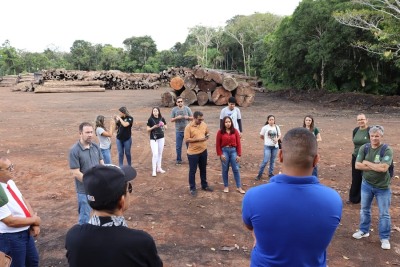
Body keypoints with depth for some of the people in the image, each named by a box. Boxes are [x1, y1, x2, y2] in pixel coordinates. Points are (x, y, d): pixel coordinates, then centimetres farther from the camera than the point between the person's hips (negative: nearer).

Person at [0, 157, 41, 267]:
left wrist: (35, 224, -9)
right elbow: (10, 221, -26)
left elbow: (23, 200, 3)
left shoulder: (10, 182, -4)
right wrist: (34, 220, -12)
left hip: (26, 232, 8)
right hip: (10, 237, -8)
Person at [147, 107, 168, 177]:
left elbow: (166, 128, 7)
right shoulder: (150, 119, -9)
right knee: (155, 154, -9)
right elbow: (148, 130, -5)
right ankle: (154, 170, -3)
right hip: (153, 139, -4)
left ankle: (159, 168, 26)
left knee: (160, 153, 12)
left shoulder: (162, 119, -1)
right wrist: (153, 127, -22)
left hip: (161, 138, 4)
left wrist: (163, 125, -14)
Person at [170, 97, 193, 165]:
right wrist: (177, 118, -18)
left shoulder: (187, 108, 1)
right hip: (178, 131, 0)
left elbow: (192, 118, 4)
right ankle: (179, 160, 19)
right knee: (178, 146, 7)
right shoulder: (174, 110, 0)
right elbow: (171, 120, 0)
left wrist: (187, 117, -17)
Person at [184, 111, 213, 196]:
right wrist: (198, 139, -24)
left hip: (203, 151, 5)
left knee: (203, 169, 19)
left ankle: (204, 185, 35)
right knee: (192, 171, 5)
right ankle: (192, 188, 18)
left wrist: (207, 136, -6)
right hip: (193, 152, -5)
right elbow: (186, 140, -20)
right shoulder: (188, 127, -15)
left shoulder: (204, 124, 1)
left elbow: (207, 133, 18)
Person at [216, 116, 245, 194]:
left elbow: (238, 143, 0)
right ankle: (226, 186, 22)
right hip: (224, 151, -1)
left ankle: (239, 187, 12)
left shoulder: (235, 131, -1)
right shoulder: (220, 132, -4)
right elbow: (218, 144, -1)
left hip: (233, 151, 1)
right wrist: (220, 154, -6)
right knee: (225, 170, 9)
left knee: (236, 169, 3)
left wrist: (239, 155, -3)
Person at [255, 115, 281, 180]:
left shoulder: (277, 127, 2)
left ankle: (270, 173, 25)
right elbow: (261, 136, 3)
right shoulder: (265, 127, -7)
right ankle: (260, 174, 3)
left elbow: (279, 135, 11)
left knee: (272, 161, 11)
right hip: (267, 146, -3)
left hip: (275, 146, 3)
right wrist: (266, 140, 6)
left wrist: (277, 139, -8)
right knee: (265, 160, -9)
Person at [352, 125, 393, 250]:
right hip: (366, 184, 4)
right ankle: (364, 230, 37)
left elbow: (384, 168, -30)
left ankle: (385, 238, 22)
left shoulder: (387, 150, -17)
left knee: (384, 214, 7)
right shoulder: (364, 148, -6)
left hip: (382, 187, -4)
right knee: (364, 210, 18)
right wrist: (375, 166, -20)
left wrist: (367, 163, -19)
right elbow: (357, 165, -12)